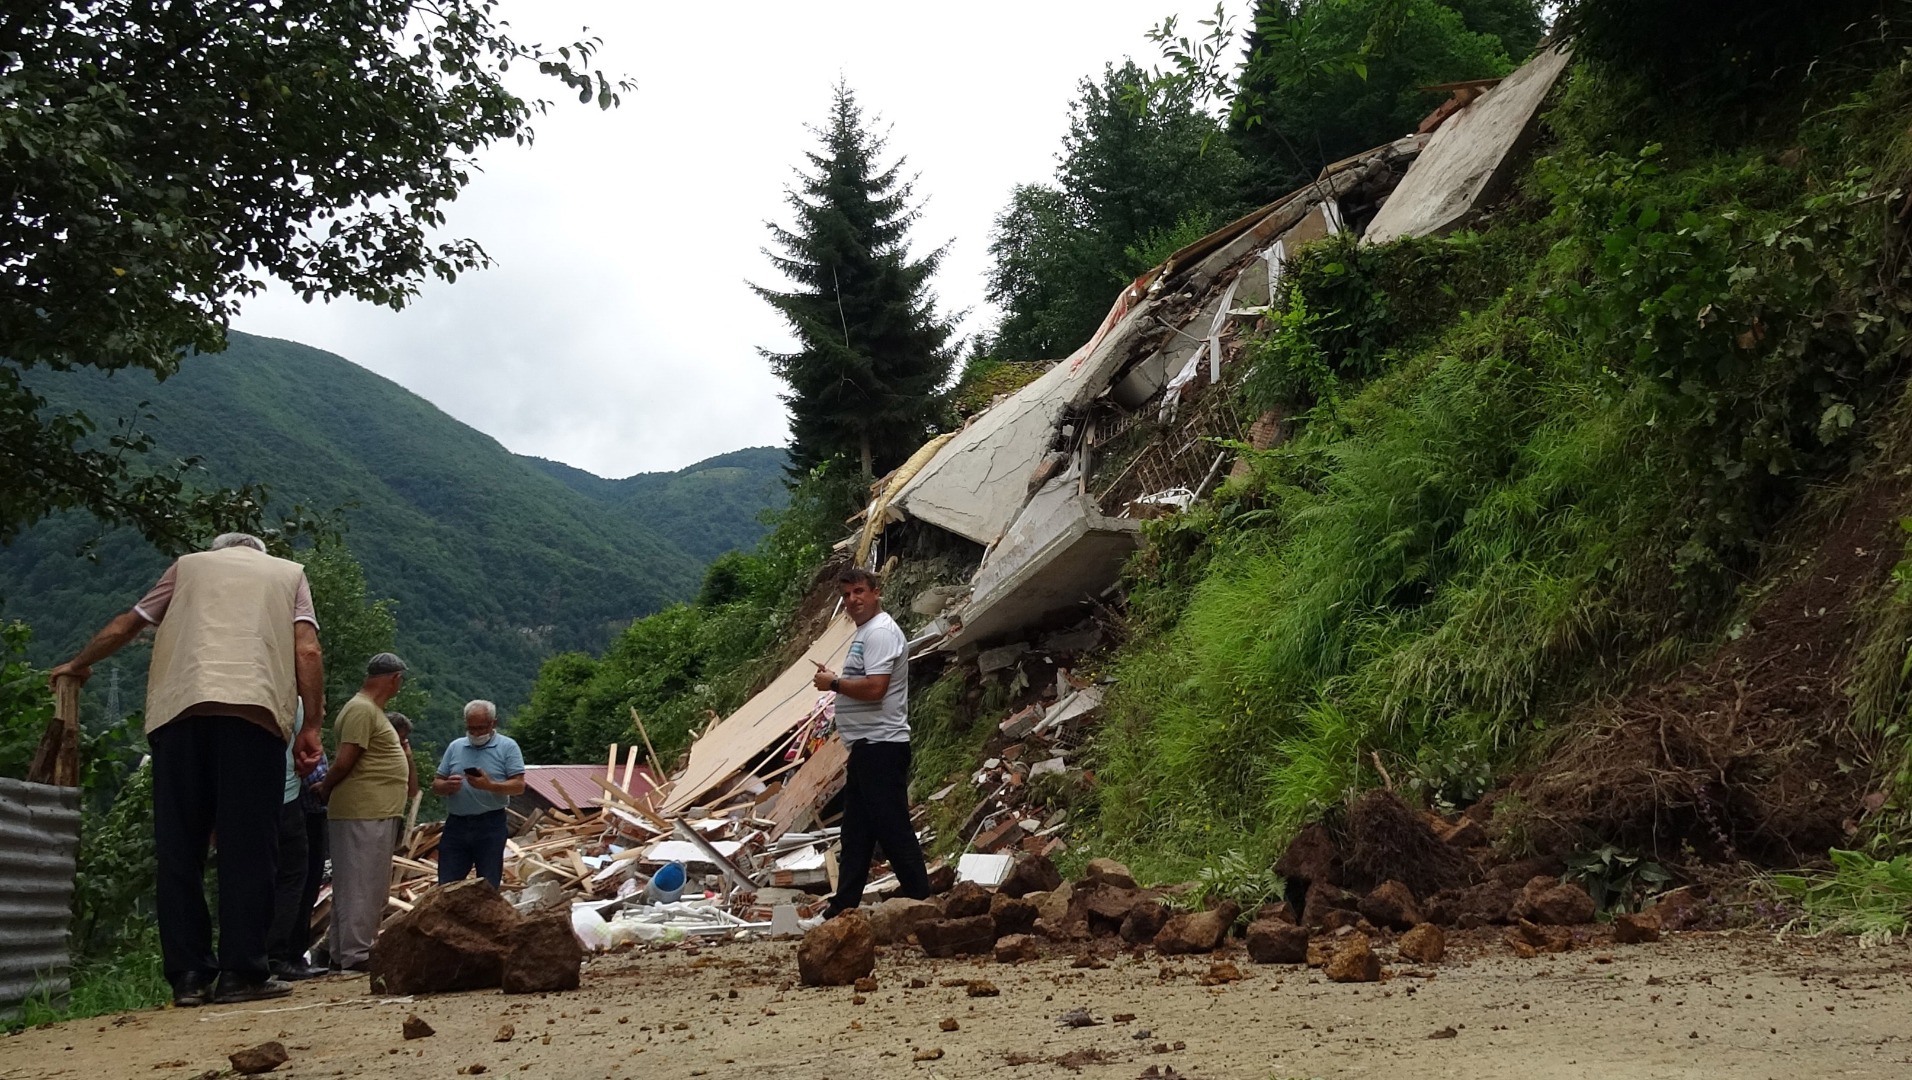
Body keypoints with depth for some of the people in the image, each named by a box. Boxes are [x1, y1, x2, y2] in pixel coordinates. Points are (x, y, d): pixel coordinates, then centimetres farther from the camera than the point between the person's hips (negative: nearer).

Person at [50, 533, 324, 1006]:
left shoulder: (189, 565, 28)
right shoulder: (289, 573, 25)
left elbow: (123, 627, 33)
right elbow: (308, 651, 9)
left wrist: (77, 665, 50)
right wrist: (311, 727, 9)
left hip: (179, 708, 2)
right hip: (255, 709, -1)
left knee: (179, 850, 5)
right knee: (248, 849, -1)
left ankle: (188, 975, 2)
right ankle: (241, 972, -5)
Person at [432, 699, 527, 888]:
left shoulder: (507, 747, 0)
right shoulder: (455, 747, 12)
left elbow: (519, 786, -8)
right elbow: (436, 784, 13)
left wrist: (490, 786, -24)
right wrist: (447, 786, -11)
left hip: (491, 825, -4)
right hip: (455, 824, 4)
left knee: (488, 886, 2)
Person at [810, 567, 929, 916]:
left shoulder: (880, 632, -14)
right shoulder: (865, 632, 20)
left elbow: (874, 688, -24)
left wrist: (834, 683, -11)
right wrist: (835, 679, 10)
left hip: (881, 746, -11)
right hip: (866, 746, 11)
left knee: (893, 828, -9)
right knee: (856, 833, 14)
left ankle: (920, 901, -5)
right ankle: (844, 909, 19)